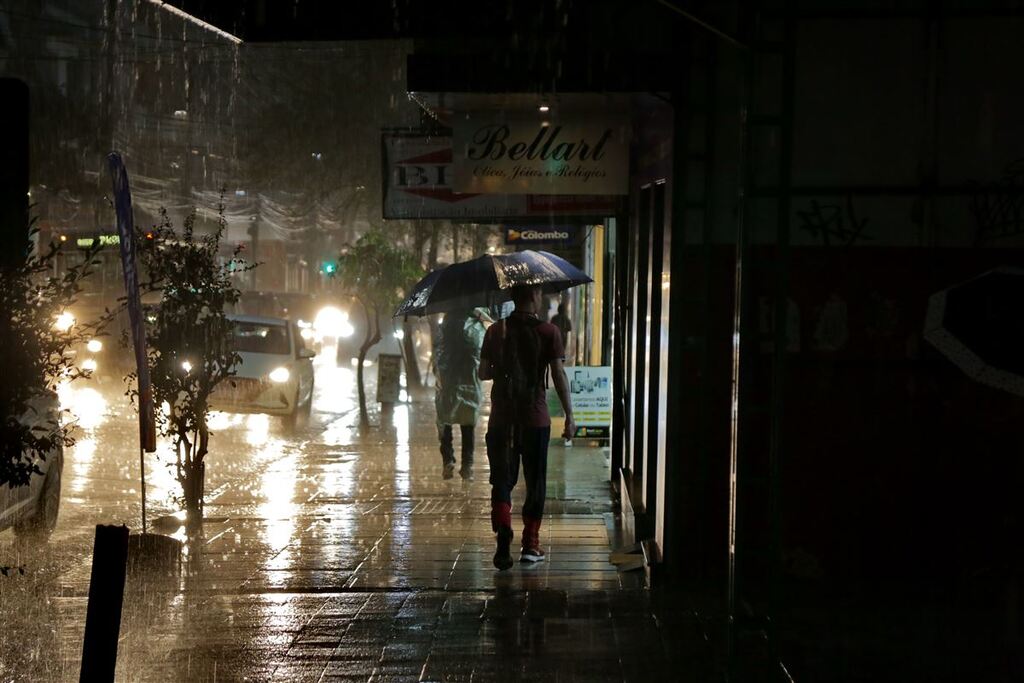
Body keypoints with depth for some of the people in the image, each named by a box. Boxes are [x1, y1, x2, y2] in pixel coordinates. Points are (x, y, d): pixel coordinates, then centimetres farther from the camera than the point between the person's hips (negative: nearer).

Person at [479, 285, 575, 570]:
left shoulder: (496, 332, 3)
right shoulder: (548, 332, -6)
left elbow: (483, 373, 7)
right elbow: (558, 375, -9)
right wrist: (569, 415, -5)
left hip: (501, 418, 2)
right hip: (536, 418, -2)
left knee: (502, 480, 5)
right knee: (535, 482, 11)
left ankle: (503, 532, -18)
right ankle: (530, 544, 15)